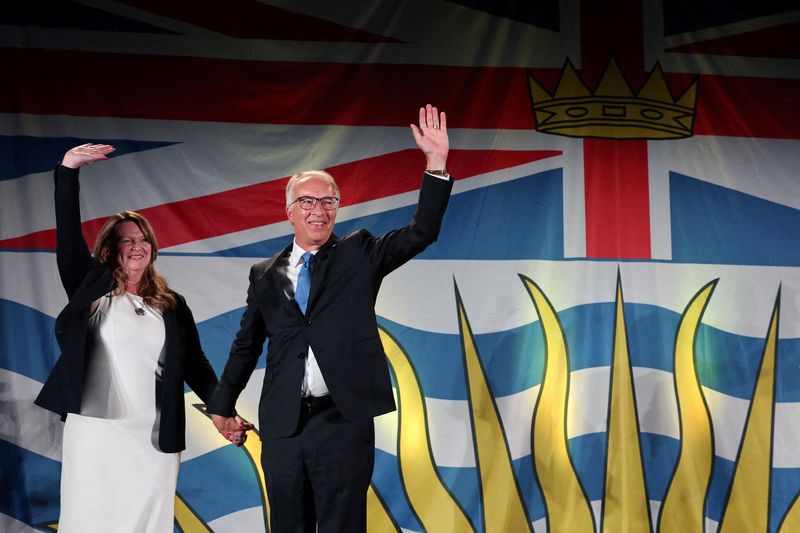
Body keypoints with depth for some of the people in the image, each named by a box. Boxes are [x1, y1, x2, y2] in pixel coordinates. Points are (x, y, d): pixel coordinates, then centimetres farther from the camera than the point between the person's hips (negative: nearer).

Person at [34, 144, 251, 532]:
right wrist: (67, 171, -18)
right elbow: (68, 236, -6)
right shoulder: (92, 288, 5)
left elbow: (195, 365, 12)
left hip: (154, 438, 2)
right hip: (95, 431, -2)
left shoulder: (172, 304, 11)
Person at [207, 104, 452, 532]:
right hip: (282, 425, 3)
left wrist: (437, 162, -16)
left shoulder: (358, 255, 5)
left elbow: (421, 234, -7)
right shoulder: (265, 275, 10)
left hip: (343, 420, -2)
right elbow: (247, 344, 18)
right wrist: (222, 404, 23)